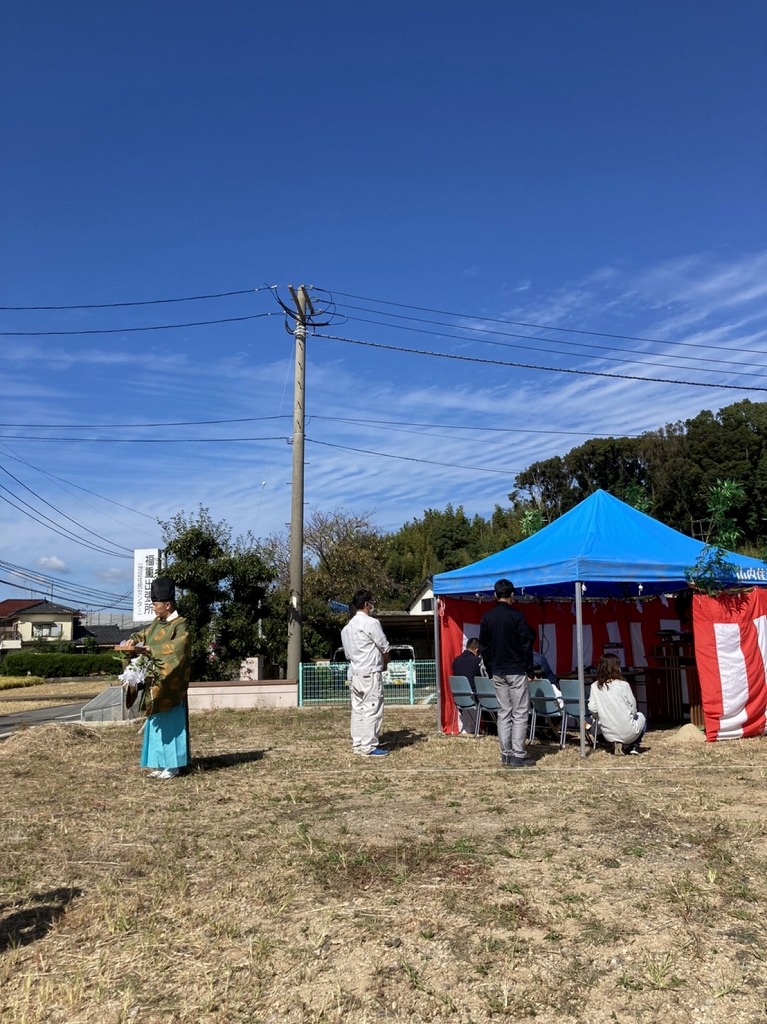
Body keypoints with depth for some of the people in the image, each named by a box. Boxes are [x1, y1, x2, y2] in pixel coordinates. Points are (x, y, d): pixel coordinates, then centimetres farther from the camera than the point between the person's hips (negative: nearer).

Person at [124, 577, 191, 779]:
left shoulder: (180, 625, -13)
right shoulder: (156, 623, 11)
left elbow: (177, 647, -27)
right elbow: (143, 635, 23)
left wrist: (152, 650, -27)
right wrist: (134, 640, 2)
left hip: (170, 685, -8)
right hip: (155, 683, 8)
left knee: (170, 723, -2)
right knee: (156, 723, 12)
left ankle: (172, 765, 6)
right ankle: (161, 763, 20)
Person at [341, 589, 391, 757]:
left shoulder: (347, 627, 13)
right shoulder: (371, 623, -11)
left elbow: (347, 653, 14)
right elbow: (385, 648, -6)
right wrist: (384, 664, 12)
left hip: (354, 673, 8)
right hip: (370, 673, -8)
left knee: (357, 709, 11)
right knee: (372, 709, -4)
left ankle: (357, 744, 15)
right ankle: (369, 747, -3)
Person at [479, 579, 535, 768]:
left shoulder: (487, 617, 4)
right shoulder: (517, 616, -11)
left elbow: (483, 646, 9)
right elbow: (526, 644, -9)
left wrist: (490, 670, 15)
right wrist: (529, 669, 1)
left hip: (497, 672, 5)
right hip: (516, 671, -5)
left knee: (503, 713, 10)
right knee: (520, 713, 0)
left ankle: (505, 754, 11)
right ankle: (518, 755, -2)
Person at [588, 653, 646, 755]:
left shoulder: (595, 686, -5)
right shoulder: (623, 685, -13)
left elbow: (592, 708, -7)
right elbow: (633, 706, -4)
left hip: (608, 734, 3)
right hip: (627, 733, -3)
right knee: (640, 716, 31)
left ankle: (619, 745, 13)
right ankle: (634, 746, 14)